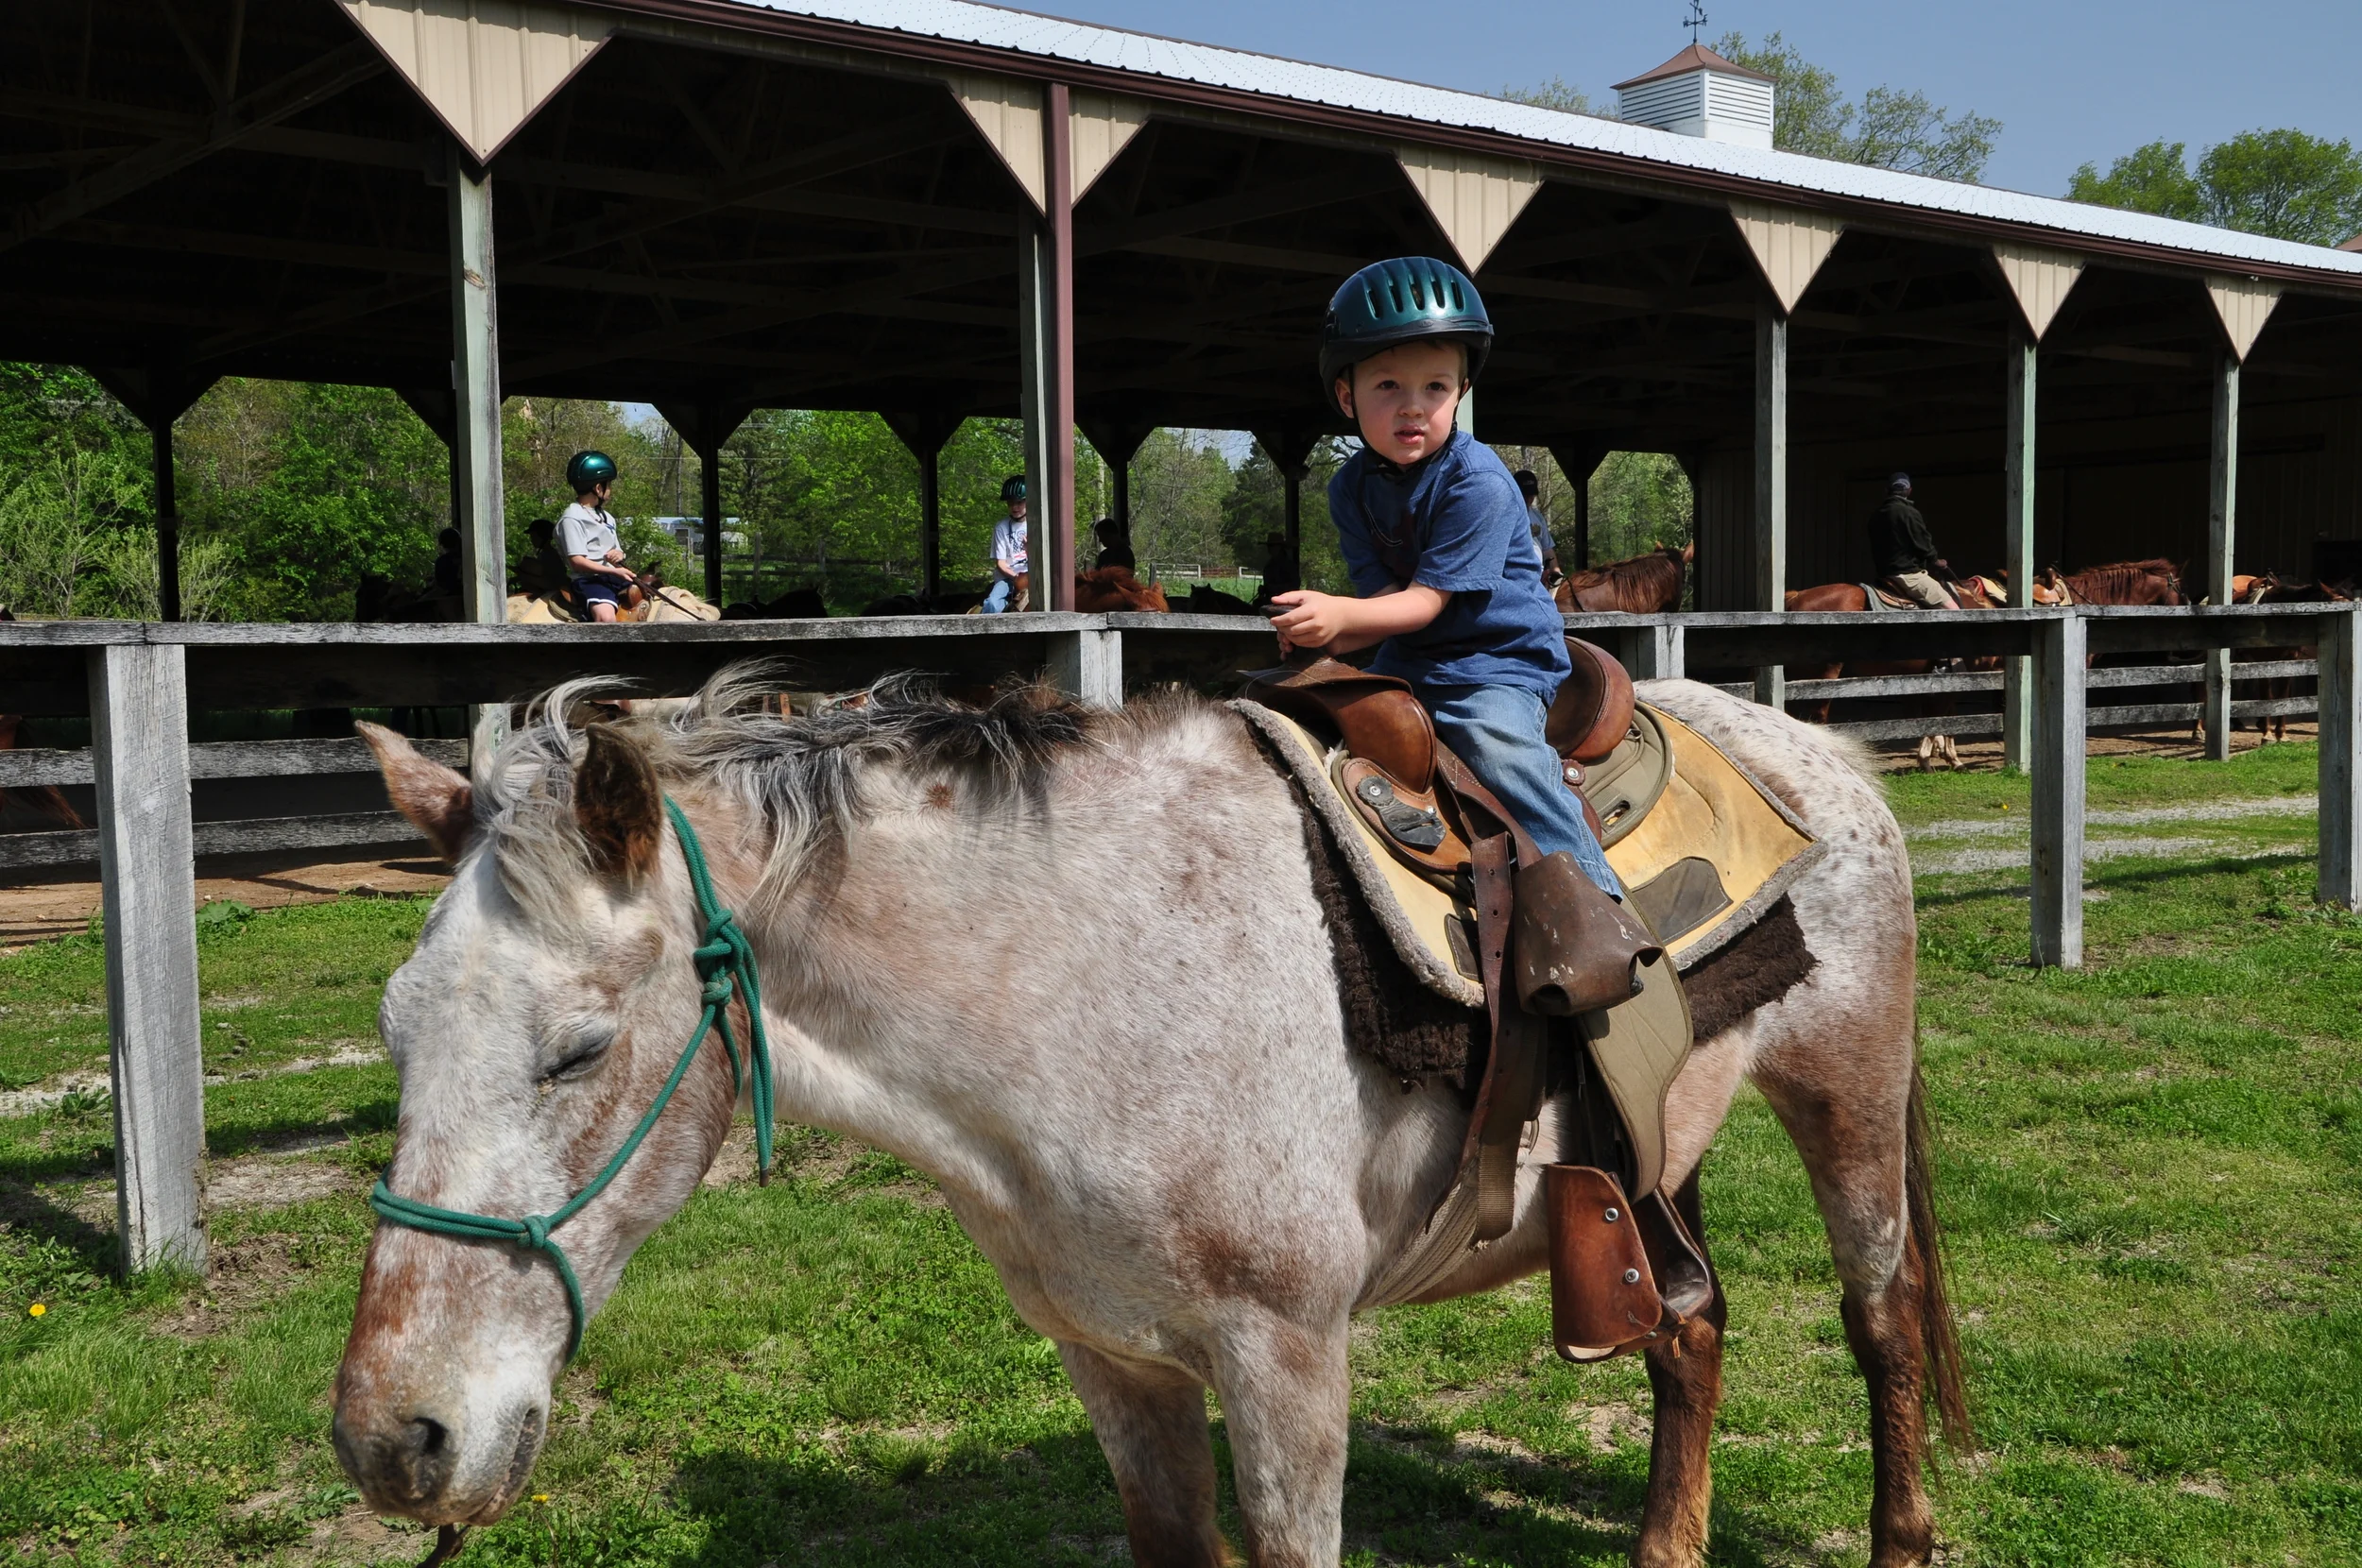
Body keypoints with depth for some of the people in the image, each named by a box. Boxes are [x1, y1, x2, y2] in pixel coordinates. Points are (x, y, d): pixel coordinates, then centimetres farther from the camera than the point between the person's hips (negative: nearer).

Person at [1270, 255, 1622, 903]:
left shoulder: (1477, 481, -20)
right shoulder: (1352, 489, 0)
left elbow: (1429, 599, -22)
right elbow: (1386, 597, -7)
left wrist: (1341, 615, -36)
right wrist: (1324, 630, -28)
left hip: (1498, 661, -7)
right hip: (1407, 656, 7)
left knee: (1500, 744, -30)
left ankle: (1589, 888, -25)